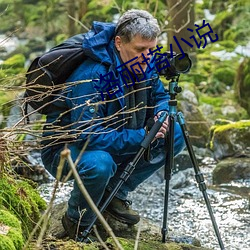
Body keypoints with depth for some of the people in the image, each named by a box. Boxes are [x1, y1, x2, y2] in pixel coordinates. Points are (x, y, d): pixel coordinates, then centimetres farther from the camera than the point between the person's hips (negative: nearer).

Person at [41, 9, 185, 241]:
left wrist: (161, 114, -14)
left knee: (175, 135, -4)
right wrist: (142, 137, -35)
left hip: (114, 141, 8)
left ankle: (115, 193, 6)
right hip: (65, 148, -8)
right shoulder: (92, 76, -32)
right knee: (99, 164, -41)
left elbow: (161, 96, 11)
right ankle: (77, 222, -9)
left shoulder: (145, 65, -8)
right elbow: (89, 136, -36)